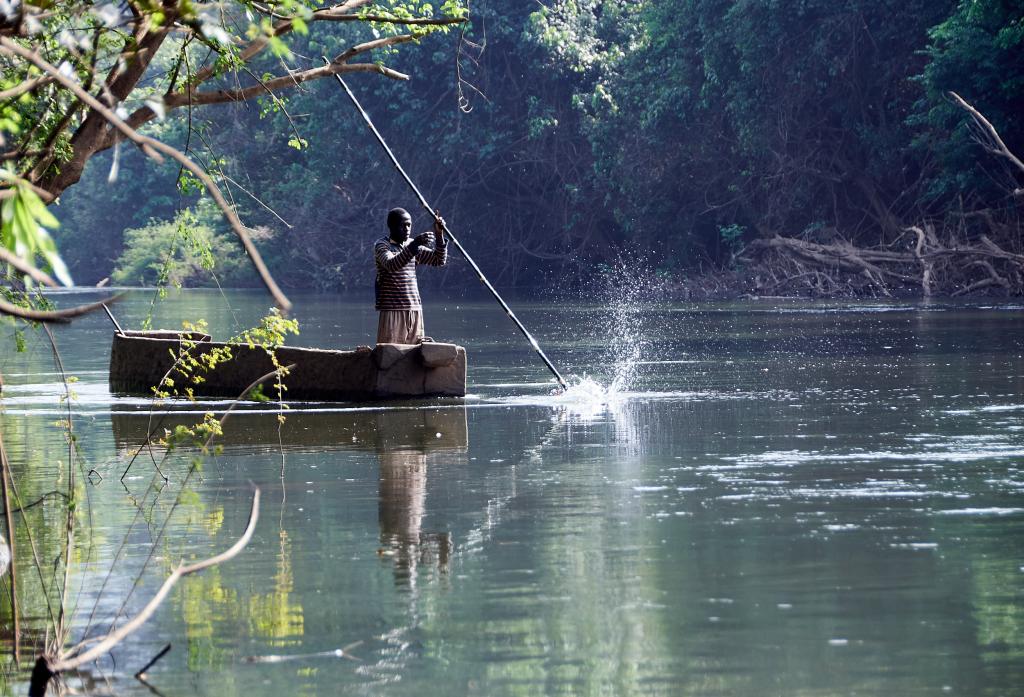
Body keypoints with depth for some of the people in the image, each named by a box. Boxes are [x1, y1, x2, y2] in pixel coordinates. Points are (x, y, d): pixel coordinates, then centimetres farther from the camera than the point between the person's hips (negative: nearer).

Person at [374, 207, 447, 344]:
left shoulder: (411, 245, 16)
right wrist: (414, 245, -34)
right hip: (392, 311, -6)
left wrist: (439, 235, 0)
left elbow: (439, 260, 13)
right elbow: (391, 264, -24)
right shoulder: (381, 245, -3)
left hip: (415, 310, 6)